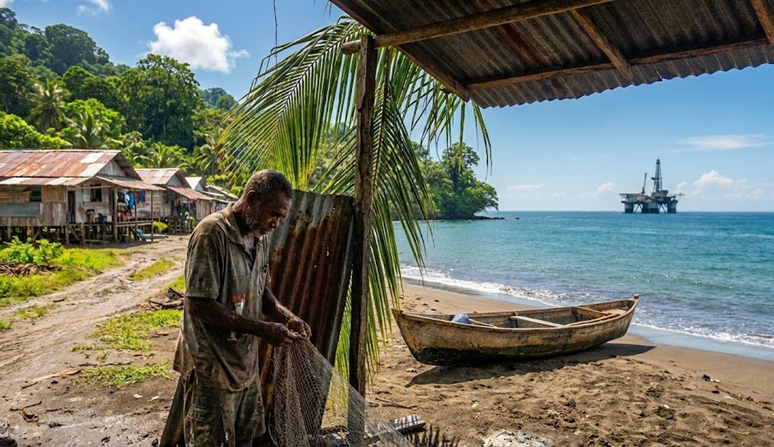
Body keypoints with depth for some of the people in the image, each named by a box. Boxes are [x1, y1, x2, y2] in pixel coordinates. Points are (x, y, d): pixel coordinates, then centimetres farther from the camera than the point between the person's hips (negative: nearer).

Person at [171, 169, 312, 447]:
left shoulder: (260, 237, 4)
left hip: (246, 361, 8)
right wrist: (262, 330, -24)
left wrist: (286, 317, -3)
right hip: (212, 366, -8)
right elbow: (199, 305, -25)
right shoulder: (212, 233, -22)